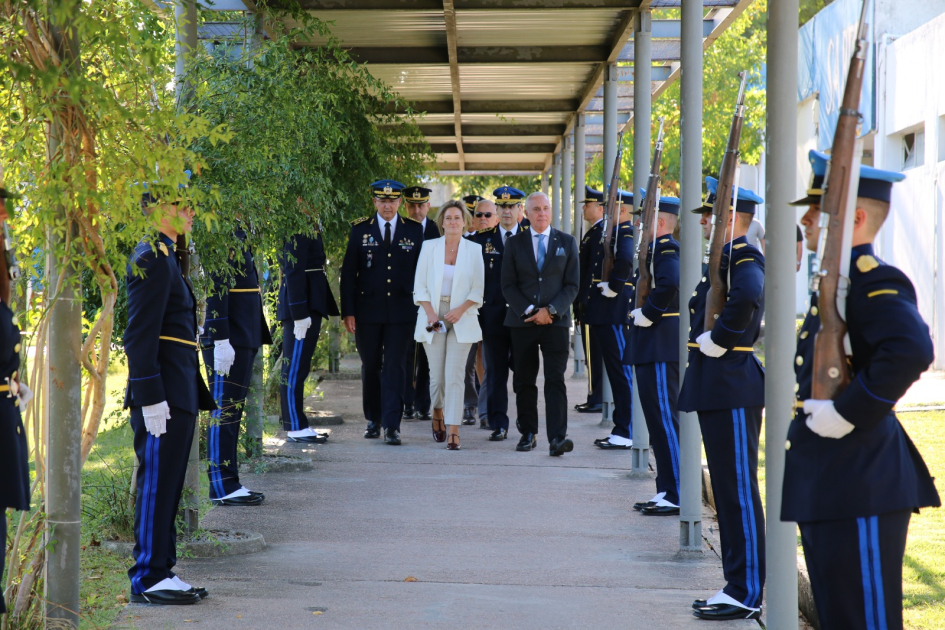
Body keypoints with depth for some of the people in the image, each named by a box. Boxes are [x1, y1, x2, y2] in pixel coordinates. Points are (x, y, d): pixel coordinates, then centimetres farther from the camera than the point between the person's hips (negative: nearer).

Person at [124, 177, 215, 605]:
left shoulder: (164, 257, 18)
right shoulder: (152, 258, -14)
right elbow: (141, 335, -19)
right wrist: (151, 396, -23)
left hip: (178, 393, 10)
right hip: (164, 394, -10)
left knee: (166, 485, 13)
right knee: (156, 484, -5)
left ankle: (161, 573, 19)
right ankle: (148, 580, 0)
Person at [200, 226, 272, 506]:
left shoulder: (238, 234, 15)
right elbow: (216, 291, -20)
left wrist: (257, 337, 20)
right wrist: (221, 340, -23)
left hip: (243, 341, 10)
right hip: (229, 342, -10)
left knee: (232, 411, 12)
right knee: (225, 412, -5)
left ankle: (230, 484, 18)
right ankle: (223, 487, 0)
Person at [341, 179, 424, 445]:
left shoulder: (414, 230, 4)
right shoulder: (360, 229, 3)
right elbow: (348, 273, 2)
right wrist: (348, 311, -4)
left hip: (401, 311, -1)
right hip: (367, 310, 1)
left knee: (394, 368, -5)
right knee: (370, 367, 9)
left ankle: (392, 426, -6)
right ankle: (373, 420, 23)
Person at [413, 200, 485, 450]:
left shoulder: (474, 250, 4)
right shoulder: (429, 247, 4)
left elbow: (478, 289, 3)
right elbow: (420, 286, 4)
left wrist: (460, 310, -12)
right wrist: (430, 313, -9)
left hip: (462, 318, -1)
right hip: (433, 316, 1)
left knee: (455, 375, -10)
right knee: (436, 374, 2)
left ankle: (453, 431, -12)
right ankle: (438, 413, 32)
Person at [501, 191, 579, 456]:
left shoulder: (567, 242, 7)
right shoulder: (514, 244, 7)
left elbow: (572, 285, 3)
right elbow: (508, 285, 4)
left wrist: (550, 310, -10)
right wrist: (528, 311, -9)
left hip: (556, 321, -1)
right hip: (522, 322, 1)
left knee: (555, 379, -9)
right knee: (524, 381, 5)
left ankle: (557, 438, -15)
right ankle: (528, 433, 16)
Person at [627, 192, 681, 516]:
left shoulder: (667, 249, -14)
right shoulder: (654, 248, 18)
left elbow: (669, 284, -31)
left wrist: (647, 314, -20)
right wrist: (642, 313, 7)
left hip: (661, 347, -11)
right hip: (650, 348, 11)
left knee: (665, 417, -9)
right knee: (657, 418, 13)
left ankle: (677, 496, -6)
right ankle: (666, 491, 19)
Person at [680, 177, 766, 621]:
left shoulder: (745, 259, -14)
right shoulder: (722, 259, 16)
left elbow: (746, 296, -35)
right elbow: (705, 306, 30)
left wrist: (720, 339, -23)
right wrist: (708, 341, 12)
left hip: (734, 388, -10)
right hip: (715, 388, 10)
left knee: (739, 491, -6)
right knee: (727, 490, 13)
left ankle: (747, 594, -1)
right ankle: (736, 584, 20)